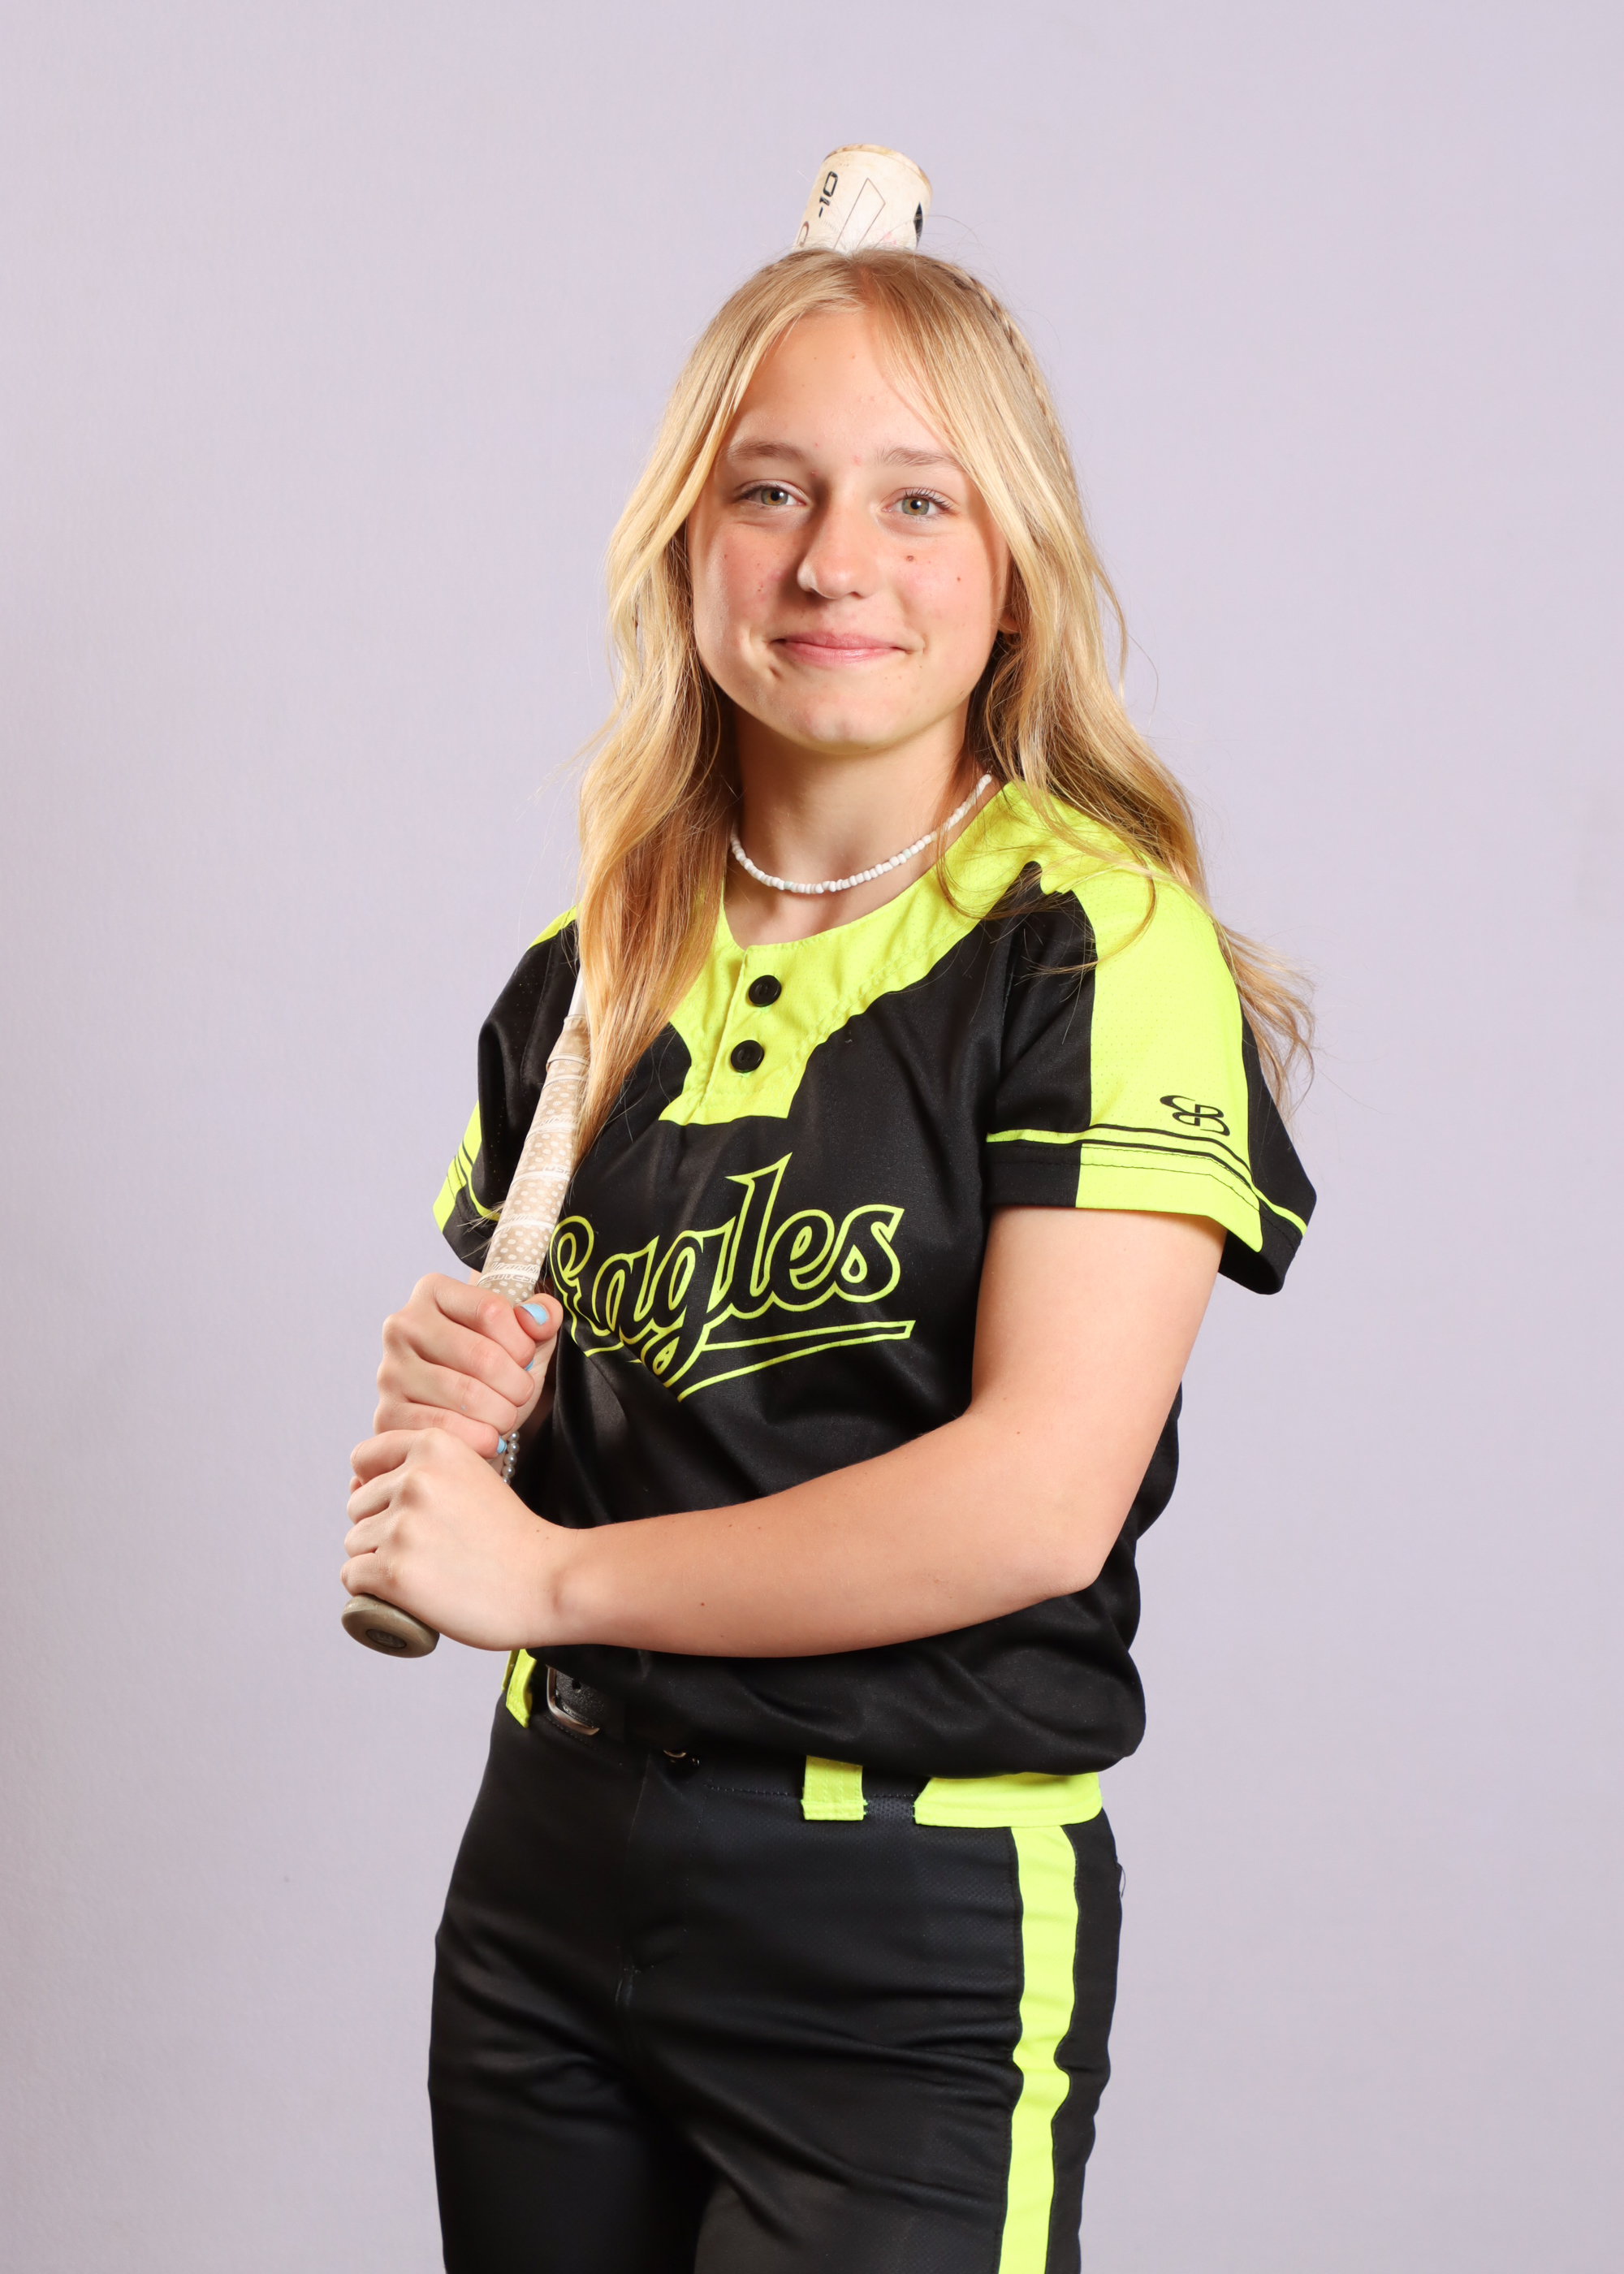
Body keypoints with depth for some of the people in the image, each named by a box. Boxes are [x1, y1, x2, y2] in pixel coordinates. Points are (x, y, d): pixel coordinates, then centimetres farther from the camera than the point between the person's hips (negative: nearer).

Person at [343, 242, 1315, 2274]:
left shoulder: (1095, 939, -11)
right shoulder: (592, 972, 7)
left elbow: (1044, 1496, -20)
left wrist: (552, 1573, -13)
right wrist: (435, 1394, -4)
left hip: (918, 1938, -5)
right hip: (550, 1872, 5)